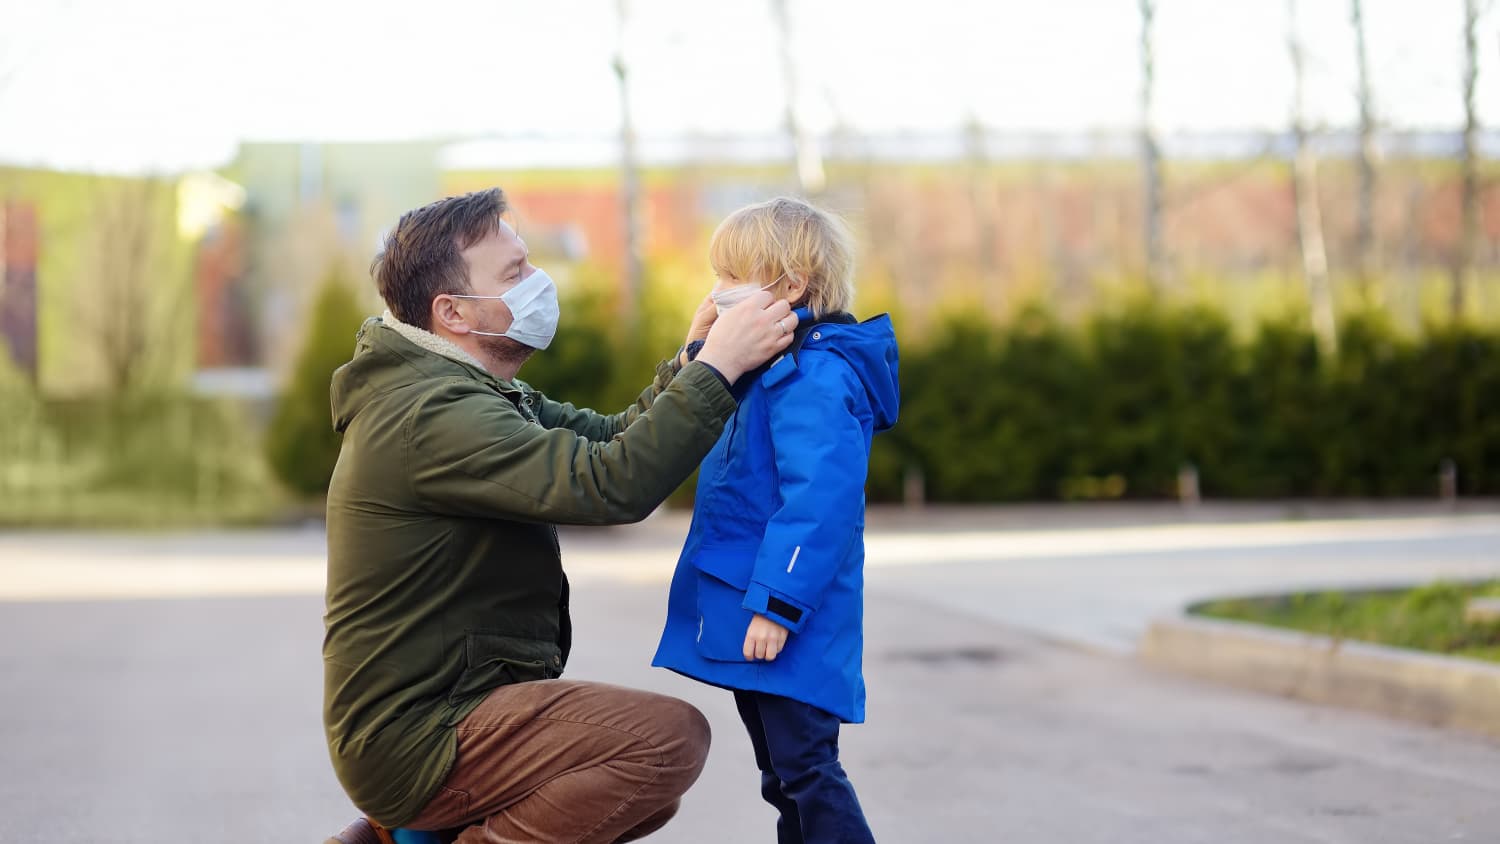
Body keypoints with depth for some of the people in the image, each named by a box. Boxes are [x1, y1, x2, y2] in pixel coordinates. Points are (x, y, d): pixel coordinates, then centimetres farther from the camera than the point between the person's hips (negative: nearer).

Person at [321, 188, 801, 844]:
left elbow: (607, 442, 12)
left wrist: (691, 361, -3)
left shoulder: (465, 394, 14)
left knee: (650, 787, 21)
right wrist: (716, 368, -23)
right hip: (417, 738, -11)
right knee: (673, 738, -22)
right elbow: (611, 485, -29)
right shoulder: (435, 417, -21)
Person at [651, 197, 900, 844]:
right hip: (751, 621, 11)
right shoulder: (771, 370, 15)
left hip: (787, 626, -11)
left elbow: (820, 499, -27)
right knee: (785, 777, 16)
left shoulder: (815, 378, -19)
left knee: (804, 771, -8)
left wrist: (776, 603, -27)